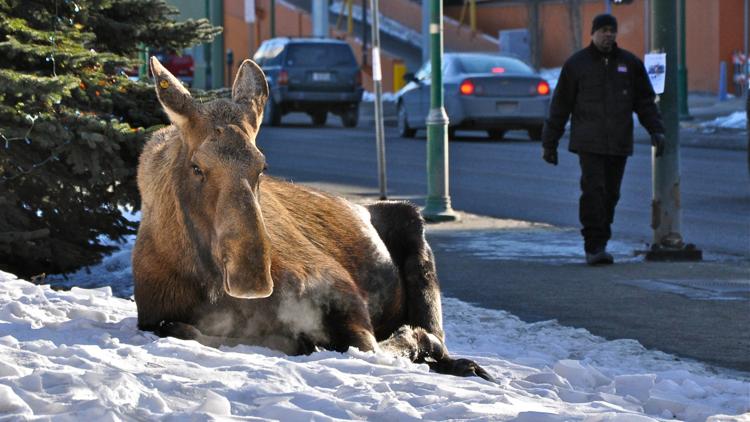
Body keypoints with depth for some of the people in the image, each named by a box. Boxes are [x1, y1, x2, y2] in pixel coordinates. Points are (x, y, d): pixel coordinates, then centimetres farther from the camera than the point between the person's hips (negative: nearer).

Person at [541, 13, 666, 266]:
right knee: (593, 191, -14)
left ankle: (598, 246, 14)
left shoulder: (630, 63, 11)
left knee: (610, 195, 5)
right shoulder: (576, 64, 4)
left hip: (619, 143, 3)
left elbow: (645, 101, 13)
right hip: (589, 142, -3)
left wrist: (656, 130, -2)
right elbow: (560, 106, 6)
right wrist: (550, 142, 5)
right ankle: (594, 246, -14)